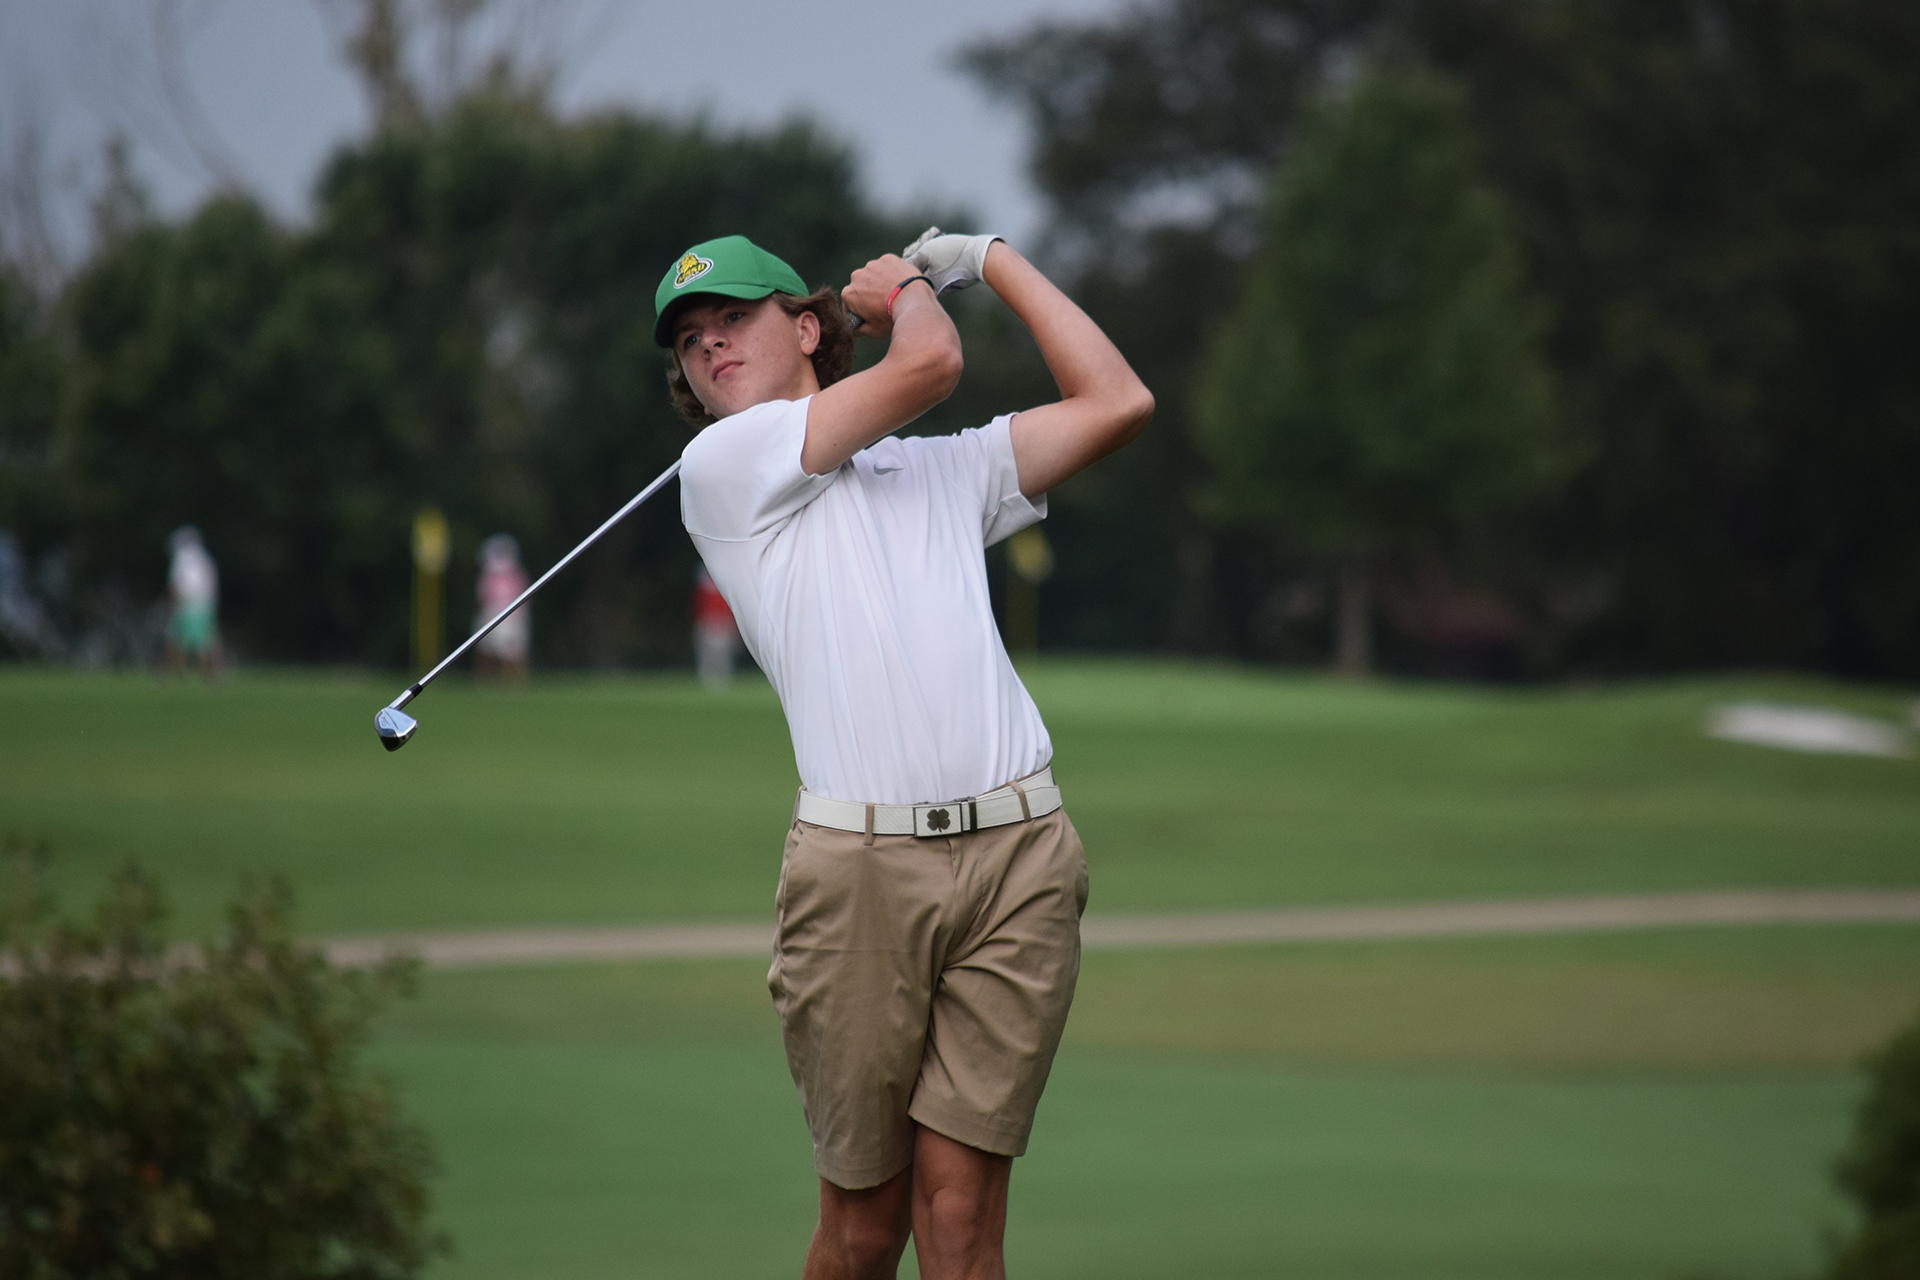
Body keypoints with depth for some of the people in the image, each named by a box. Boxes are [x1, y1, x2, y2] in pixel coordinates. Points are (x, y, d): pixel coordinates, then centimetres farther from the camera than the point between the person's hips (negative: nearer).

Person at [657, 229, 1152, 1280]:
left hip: (1017, 851, 2)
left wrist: (990, 258, 26)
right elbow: (929, 364, 1)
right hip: (859, 867, -2)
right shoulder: (723, 466, 8)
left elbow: (1117, 404, 18)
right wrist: (903, 287, 22)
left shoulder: (943, 469, 24)